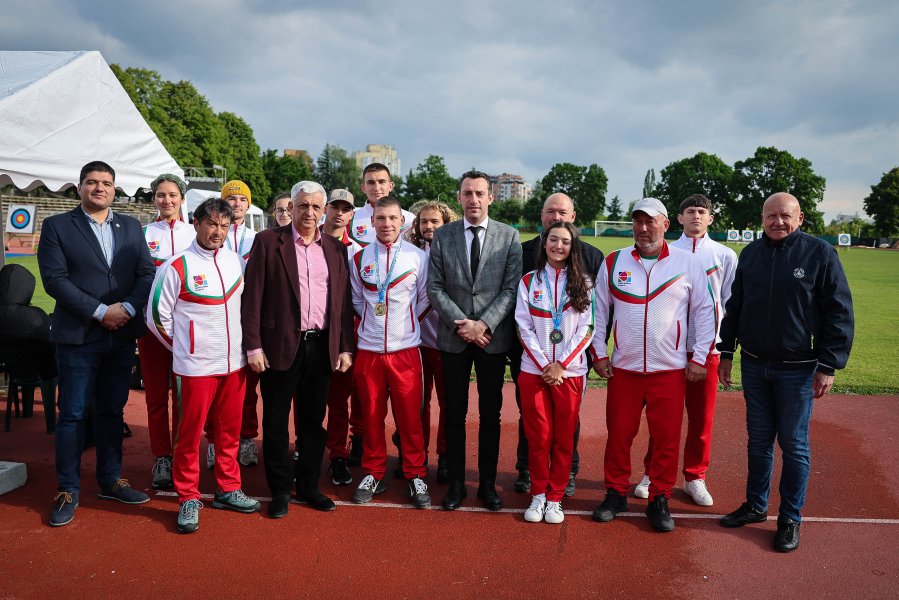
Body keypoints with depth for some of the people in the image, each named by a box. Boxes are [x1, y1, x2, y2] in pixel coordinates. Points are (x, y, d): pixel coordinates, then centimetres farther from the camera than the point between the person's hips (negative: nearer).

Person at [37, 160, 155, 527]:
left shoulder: (130, 227, 11)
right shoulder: (57, 226, 0)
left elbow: (146, 273, 4)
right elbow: (54, 279, -9)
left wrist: (127, 308, -12)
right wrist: (100, 311, -16)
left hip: (122, 334, 4)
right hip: (78, 335, -3)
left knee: (112, 411, 12)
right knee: (73, 414, 2)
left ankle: (110, 481, 24)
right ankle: (68, 490, 14)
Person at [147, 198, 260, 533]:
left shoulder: (234, 260, 7)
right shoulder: (177, 266, -10)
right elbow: (157, 316, -3)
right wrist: (184, 348, 5)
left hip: (235, 363, 5)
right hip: (197, 367, -5)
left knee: (229, 430, 13)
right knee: (190, 433, 3)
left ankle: (228, 489, 27)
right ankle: (189, 499, 17)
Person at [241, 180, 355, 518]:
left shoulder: (336, 249, 10)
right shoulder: (268, 242, -1)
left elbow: (344, 302, 9)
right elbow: (252, 297, -4)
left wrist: (346, 348, 4)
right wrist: (253, 346, -10)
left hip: (322, 347, 3)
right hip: (280, 346, -3)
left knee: (314, 422, 12)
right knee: (275, 423, 7)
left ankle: (309, 487, 26)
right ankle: (280, 491, 21)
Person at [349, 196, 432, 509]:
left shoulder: (418, 257, -1)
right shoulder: (360, 258, 4)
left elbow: (424, 298, 8)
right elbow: (356, 299, 14)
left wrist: (406, 321, 4)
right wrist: (372, 322, 6)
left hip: (405, 348, -1)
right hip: (368, 348, 2)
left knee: (410, 415, 3)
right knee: (371, 415, 8)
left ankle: (415, 476, 17)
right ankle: (374, 474, 23)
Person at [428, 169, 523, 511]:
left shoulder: (509, 237, 2)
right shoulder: (442, 236, 4)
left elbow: (512, 288, -4)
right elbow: (435, 287, 0)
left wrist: (484, 324, -15)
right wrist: (461, 324, -11)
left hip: (493, 338, 0)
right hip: (453, 337, 1)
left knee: (490, 414, 8)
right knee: (455, 414, 8)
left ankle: (488, 483, 20)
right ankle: (456, 483, 20)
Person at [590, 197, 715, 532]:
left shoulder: (686, 263, 0)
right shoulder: (613, 262, 3)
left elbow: (704, 310, 4)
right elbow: (599, 309, 8)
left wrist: (699, 357, 1)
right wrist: (599, 354, 4)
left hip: (671, 369, -1)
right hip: (623, 368, 1)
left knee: (667, 438, 4)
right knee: (619, 434, 6)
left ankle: (659, 500, 18)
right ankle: (616, 494, 22)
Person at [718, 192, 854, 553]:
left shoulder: (820, 254, -7)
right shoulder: (750, 254, 6)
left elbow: (840, 313, -7)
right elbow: (734, 307, 13)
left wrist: (829, 365, -11)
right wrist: (726, 352, 10)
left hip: (797, 370, -4)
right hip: (753, 366, 4)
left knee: (794, 445, 5)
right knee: (758, 440, 14)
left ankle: (790, 519, 18)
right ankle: (756, 506, 28)